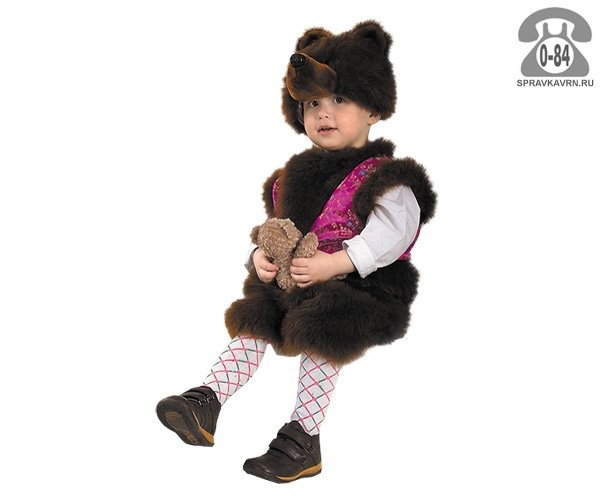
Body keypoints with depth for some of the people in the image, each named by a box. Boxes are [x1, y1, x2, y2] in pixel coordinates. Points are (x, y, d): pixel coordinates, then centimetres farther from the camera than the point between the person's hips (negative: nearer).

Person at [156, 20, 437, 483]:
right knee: (252, 323, -7)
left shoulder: (381, 177, -8)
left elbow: (394, 230, -22)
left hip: (359, 285, -7)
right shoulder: (297, 176, 14)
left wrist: (334, 263, -29)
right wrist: (262, 255, -4)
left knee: (321, 332, -27)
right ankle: (207, 401, -8)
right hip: (291, 280, 7)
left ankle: (303, 436, -20)